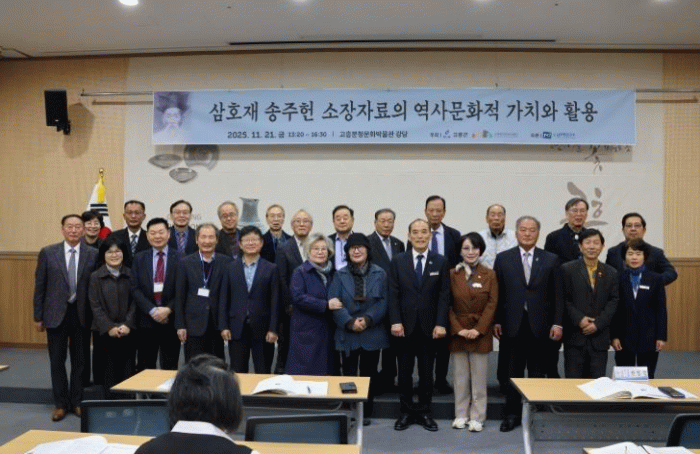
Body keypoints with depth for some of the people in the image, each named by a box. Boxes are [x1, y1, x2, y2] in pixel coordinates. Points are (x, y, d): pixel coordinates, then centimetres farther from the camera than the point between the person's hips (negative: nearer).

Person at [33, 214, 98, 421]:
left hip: (82, 313, 0)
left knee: (80, 360, 9)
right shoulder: (48, 253, -1)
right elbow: (40, 286, 2)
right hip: (56, 313, 0)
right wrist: (38, 316, 2)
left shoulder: (93, 254, -2)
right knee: (57, 361, 7)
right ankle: (61, 404, 20)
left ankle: (77, 401, 23)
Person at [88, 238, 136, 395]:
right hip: (106, 333, -1)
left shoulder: (130, 275, 6)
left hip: (128, 332, 1)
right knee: (110, 370, 1)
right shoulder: (95, 277, 3)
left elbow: (135, 302, 4)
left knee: (128, 370, 1)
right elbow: (95, 306, -1)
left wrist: (127, 324, -9)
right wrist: (109, 327, -10)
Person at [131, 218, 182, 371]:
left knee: (170, 368, 4)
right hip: (146, 320, 2)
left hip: (171, 320, -1)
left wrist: (168, 309, -13)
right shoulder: (139, 258, 8)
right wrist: (152, 310, -10)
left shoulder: (180, 258, 1)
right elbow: (135, 289, 1)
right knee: (144, 368, 7)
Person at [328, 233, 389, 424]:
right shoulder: (340, 275, 4)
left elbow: (383, 301, -4)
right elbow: (334, 302, -5)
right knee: (349, 373, 5)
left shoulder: (380, 274, 3)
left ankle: (366, 413, 21)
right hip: (347, 333, 0)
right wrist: (350, 322, -18)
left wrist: (368, 319, -17)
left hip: (372, 333, 0)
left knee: (369, 373, 9)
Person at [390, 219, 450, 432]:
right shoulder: (398, 261, 2)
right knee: (405, 371, 8)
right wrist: (395, 322, -10)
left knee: (426, 372, 8)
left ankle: (424, 412, 20)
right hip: (405, 325, 0)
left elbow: (444, 295, -1)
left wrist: (440, 324, -9)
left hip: (429, 326, 0)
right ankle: (406, 412, 19)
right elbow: (393, 294, -1)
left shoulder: (441, 262, 3)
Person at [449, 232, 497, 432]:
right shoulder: (453, 275, 3)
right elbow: (448, 306, 1)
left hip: (480, 332, -1)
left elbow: (491, 305, -2)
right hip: (457, 332, 1)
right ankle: (461, 415, 19)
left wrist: (478, 329, -11)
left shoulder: (489, 275, 2)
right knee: (461, 376, 8)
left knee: (479, 377, 3)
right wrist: (459, 329, -9)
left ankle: (477, 417, 13)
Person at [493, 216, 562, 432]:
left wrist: (557, 323, -4)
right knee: (512, 372, 7)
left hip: (539, 325, 0)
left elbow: (557, 294, 2)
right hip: (512, 325, 0)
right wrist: (496, 321, -1)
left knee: (537, 373, 9)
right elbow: (498, 293, 3)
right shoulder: (503, 258, 4)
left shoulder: (550, 260, 4)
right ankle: (512, 413, 18)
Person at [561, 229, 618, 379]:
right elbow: (564, 299, -3)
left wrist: (597, 324, -8)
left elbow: (613, 302, 3)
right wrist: (579, 319, -14)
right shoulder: (567, 269, 1)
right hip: (575, 335, -2)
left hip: (600, 336, 3)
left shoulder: (611, 273, 10)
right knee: (573, 380, 0)